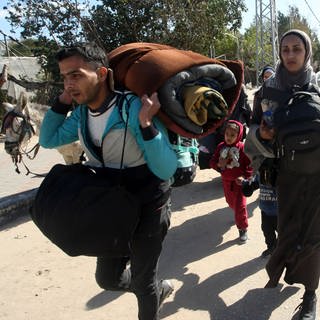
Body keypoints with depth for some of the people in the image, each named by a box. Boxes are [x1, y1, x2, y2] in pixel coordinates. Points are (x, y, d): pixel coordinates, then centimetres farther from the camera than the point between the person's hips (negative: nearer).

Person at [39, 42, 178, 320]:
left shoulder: (135, 109, -25)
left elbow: (166, 170, -26)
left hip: (148, 208, -6)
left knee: (142, 281, 9)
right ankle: (159, 289, 46)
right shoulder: (82, 113, -5)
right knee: (108, 279, 18)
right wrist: (62, 102, -4)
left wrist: (146, 124, -40)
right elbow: (48, 140, 10)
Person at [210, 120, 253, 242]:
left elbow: (250, 164, -11)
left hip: (239, 181, -5)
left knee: (240, 205, -4)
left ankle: (243, 229, 10)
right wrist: (219, 165, -20)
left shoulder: (242, 148, -17)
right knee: (231, 202, 22)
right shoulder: (221, 147, -5)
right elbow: (212, 162, 1)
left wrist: (245, 177, -20)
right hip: (226, 181, 5)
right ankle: (239, 216, 51)